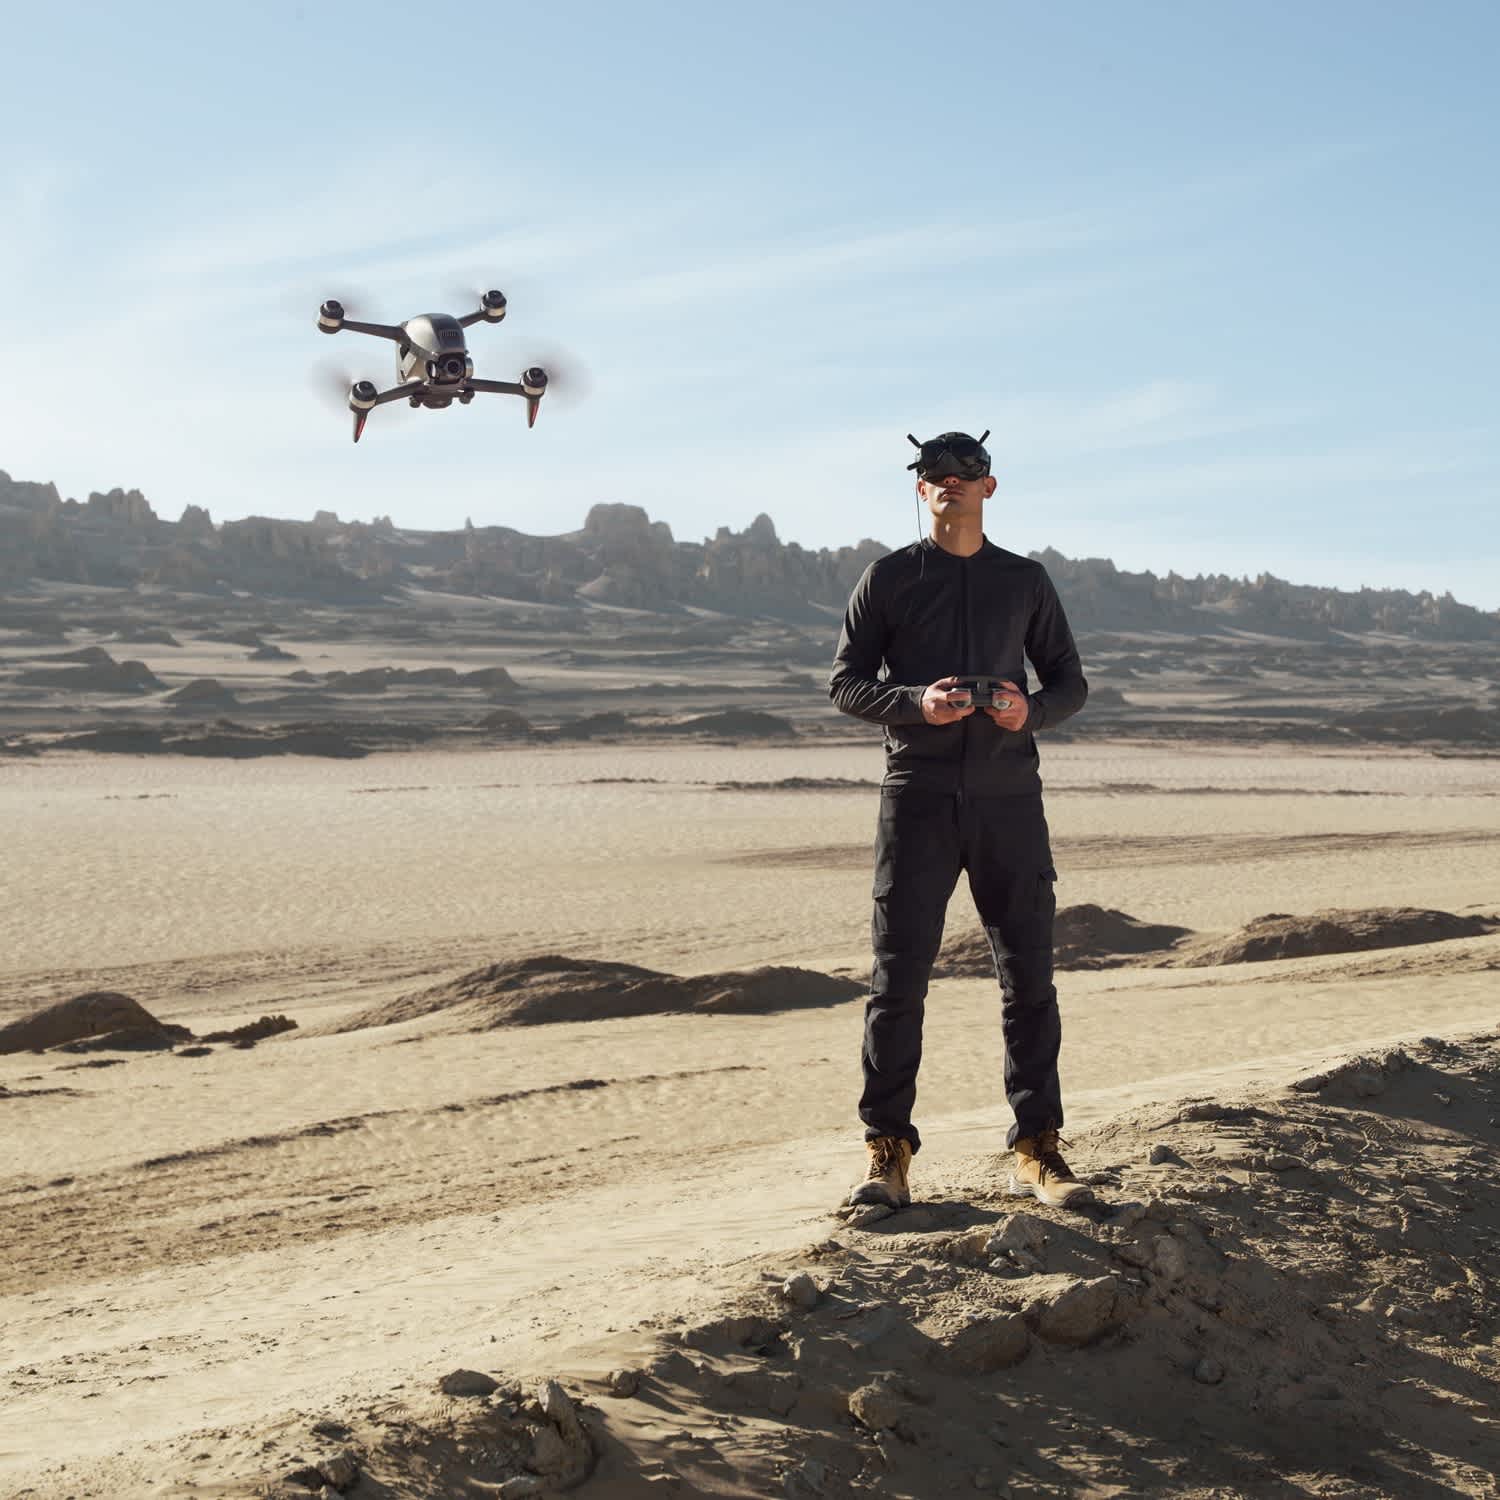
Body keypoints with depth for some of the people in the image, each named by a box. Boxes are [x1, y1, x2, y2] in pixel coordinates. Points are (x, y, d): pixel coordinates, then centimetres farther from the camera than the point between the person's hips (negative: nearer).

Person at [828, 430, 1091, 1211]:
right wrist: (916, 702, -15)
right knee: (898, 977, -4)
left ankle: (1036, 1151, 10)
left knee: (1029, 977, 2)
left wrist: (1030, 709, -8)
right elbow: (845, 682, 4)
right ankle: (888, 1152, 4)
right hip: (918, 799, -2)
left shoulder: (1026, 581, 12)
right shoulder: (889, 577, 7)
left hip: (1007, 800, 2)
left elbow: (1070, 681, 15)